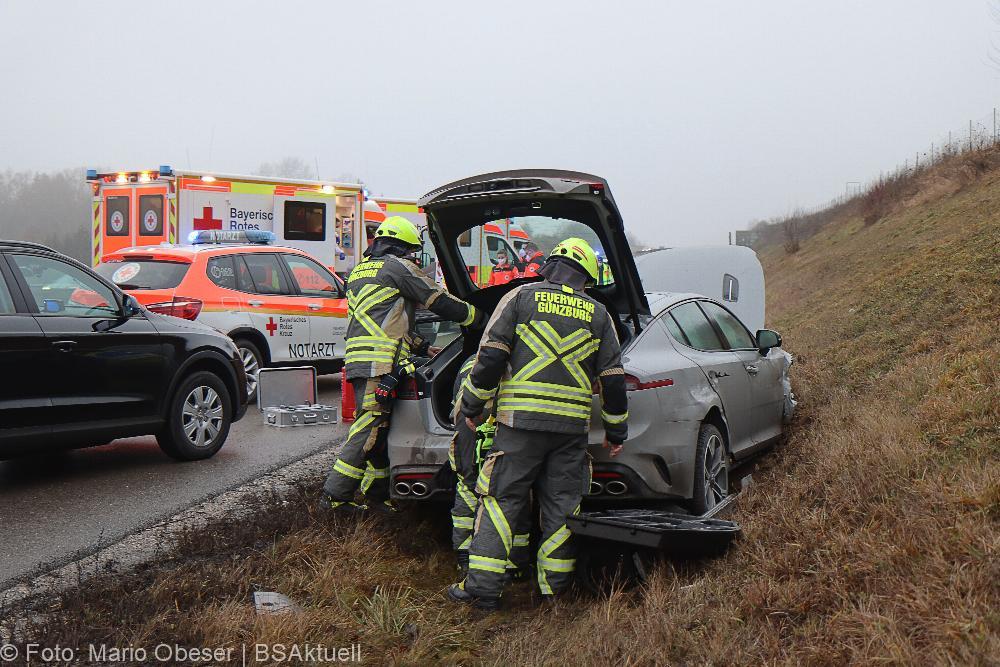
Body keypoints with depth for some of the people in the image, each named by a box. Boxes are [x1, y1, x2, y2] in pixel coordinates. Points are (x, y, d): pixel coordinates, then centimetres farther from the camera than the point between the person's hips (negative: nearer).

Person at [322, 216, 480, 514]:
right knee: (369, 428, -8)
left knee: (377, 428, 15)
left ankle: (377, 492, 20)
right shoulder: (397, 266, 0)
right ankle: (336, 495, -7)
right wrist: (475, 316, 17)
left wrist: (425, 347, 31)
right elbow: (439, 302, 1)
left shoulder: (359, 271, 28)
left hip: (359, 361, 10)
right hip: (381, 364, -10)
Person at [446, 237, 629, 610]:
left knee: (501, 500, 2)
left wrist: (472, 404, 6)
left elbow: (490, 356, -3)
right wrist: (616, 431, 20)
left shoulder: (521, 297, 4)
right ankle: (554, 590, 14)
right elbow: (613, 379, 11)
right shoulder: (598, 314, 11)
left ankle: (483, 587, -1)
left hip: (520, 421, -2)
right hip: (573, 427, 2)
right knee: (561, 506, 10)